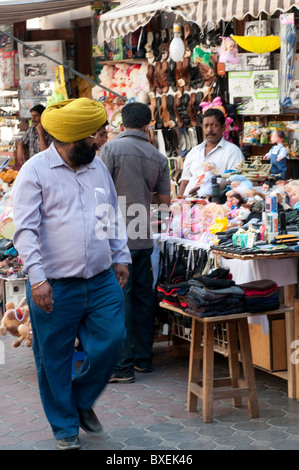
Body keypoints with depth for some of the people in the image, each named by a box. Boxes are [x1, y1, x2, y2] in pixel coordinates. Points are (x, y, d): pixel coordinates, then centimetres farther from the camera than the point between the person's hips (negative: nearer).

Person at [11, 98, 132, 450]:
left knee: (111, 343, 3)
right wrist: (36, 276, -22)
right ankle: (65, 427, 23)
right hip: (56, 288, -5)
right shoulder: (35, 171, -8)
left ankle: (82, 400, 30)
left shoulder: (98, 167, 11)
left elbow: (113, 216, 22)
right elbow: (25, 229, -14)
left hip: (103, 281, 5)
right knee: (55, 360, 5)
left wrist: (121, 256, 15)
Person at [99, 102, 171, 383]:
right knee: (143, 296, 13)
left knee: (120, 299, -4)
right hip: (144, 238, 5)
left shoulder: (111, 148, -8)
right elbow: (164, 199, 11)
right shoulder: (158, 157, 6)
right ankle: (143, 359, 22)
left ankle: (123, 366, -2)